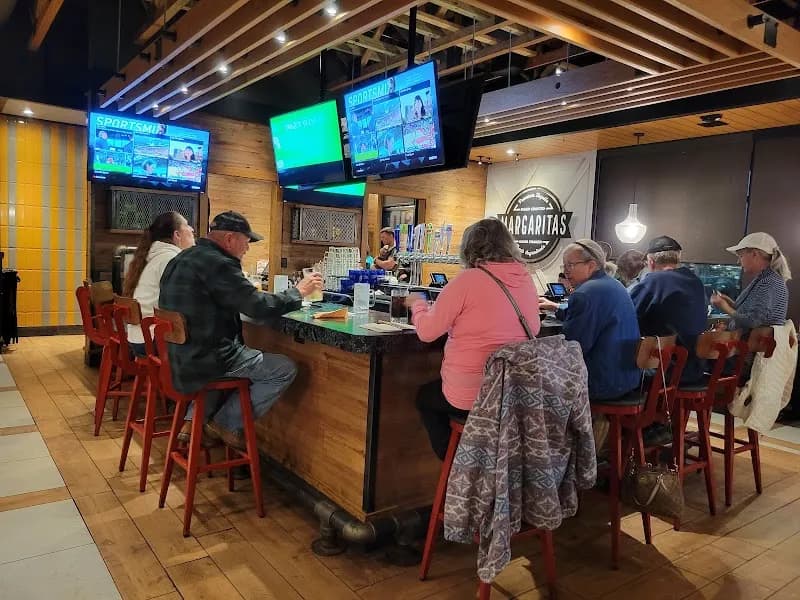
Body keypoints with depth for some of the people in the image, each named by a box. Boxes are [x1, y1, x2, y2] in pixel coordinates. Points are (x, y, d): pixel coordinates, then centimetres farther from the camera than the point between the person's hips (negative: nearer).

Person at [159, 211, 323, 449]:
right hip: (202, 363, -10)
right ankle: (226, 425, 10)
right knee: (285, 369, -2)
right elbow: (260, 306, -19)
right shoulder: (217, 264, -18)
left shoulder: (182, 259, 12)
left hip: (175, 358, 10)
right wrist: (299, 292, -4)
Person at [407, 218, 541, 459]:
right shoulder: (526, 279, 0)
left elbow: (427, 332, -12)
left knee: (424, 397, 26)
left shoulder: (468, 280, -16)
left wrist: (417, 303, 8)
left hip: (470, 394, -6)